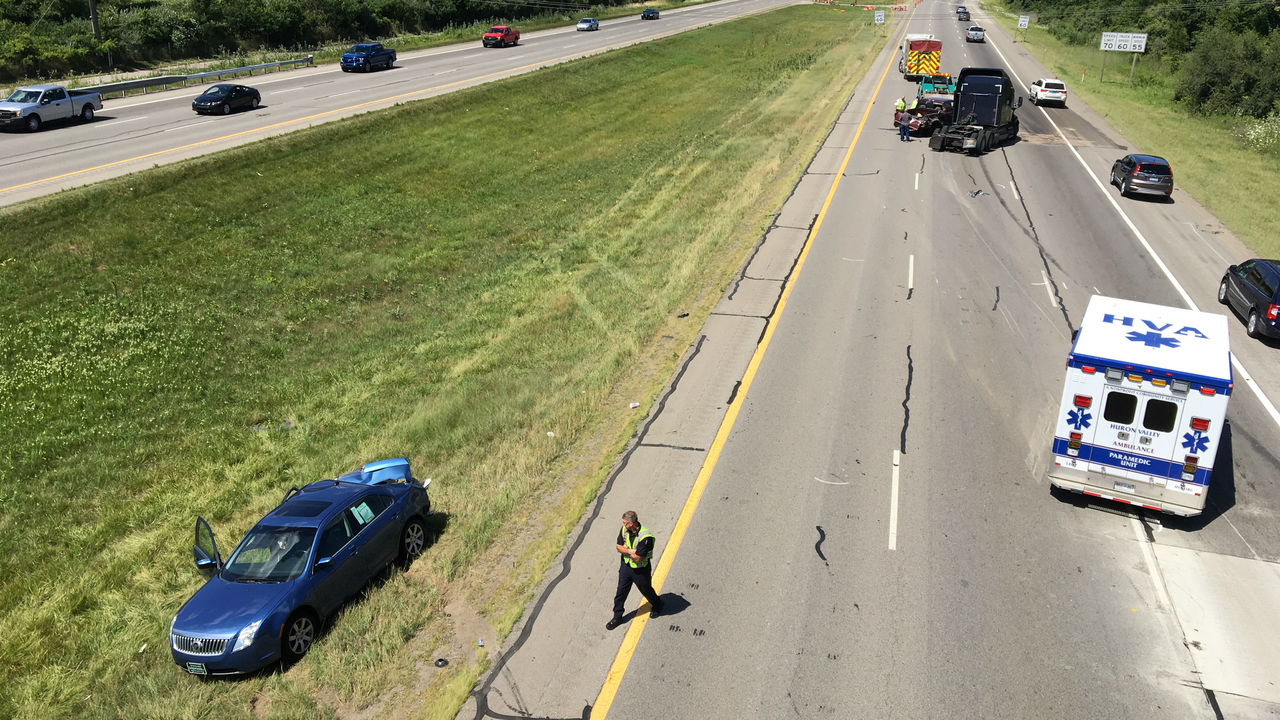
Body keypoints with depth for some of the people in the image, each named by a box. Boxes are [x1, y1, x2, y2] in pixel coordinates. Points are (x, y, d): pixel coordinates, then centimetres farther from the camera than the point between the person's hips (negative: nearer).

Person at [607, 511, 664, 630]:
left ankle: (657, 606, 48)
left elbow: (637, 558, -29)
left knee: (646, 590, 18)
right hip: (626, 565, 5)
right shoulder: (624, 529, -12)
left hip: (640, 570, -5)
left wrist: (626, 549, -16)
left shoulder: (645, 537, -33)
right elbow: (619, 547, -4)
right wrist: (631, 551, -21)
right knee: (621, 591, 13)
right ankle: (617, 617, 30)